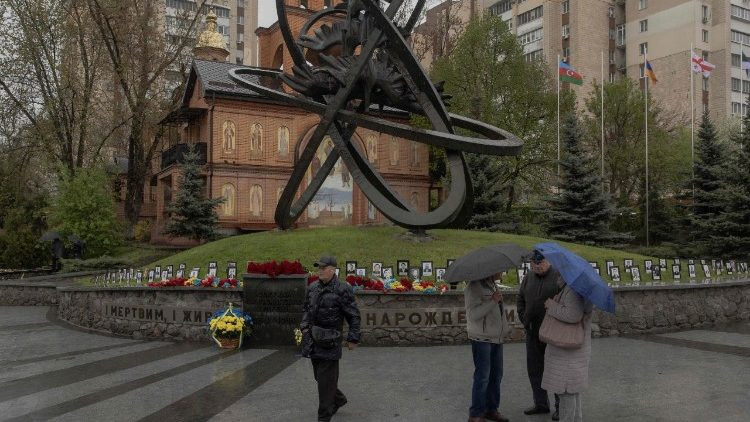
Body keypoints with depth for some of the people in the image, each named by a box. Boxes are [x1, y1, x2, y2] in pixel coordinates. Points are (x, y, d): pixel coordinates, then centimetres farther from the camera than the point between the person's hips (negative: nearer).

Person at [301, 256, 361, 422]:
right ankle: (338, 399, 40)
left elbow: (353, 316, -8)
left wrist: (353, 338, -10)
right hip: (313, 339, 7)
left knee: (326, 379, -2)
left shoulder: (342, 290, -10)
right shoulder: (312, 288, 8)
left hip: (330, 341, -7)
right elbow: (306, 309, 21)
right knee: (319, 375, 17)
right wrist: (304, 326, 6)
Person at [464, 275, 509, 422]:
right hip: (481, 339, -9)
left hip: (496, 338, 9)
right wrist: (493, 301, -25)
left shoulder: (493, 285, 12)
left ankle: (491, 410, 26)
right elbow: (473, 314, -25)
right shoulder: (474, 287, -16)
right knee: (483, 377, -5)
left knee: (496, 376, 13)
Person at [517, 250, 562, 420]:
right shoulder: (529, 277, 6)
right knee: (534, 368, 12)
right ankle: (541, 404, 25)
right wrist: (524, 320, 6)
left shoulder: (558, 276, -11)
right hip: (533, 331, 6)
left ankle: (561, 406, 16)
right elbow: (520, 299, 14)